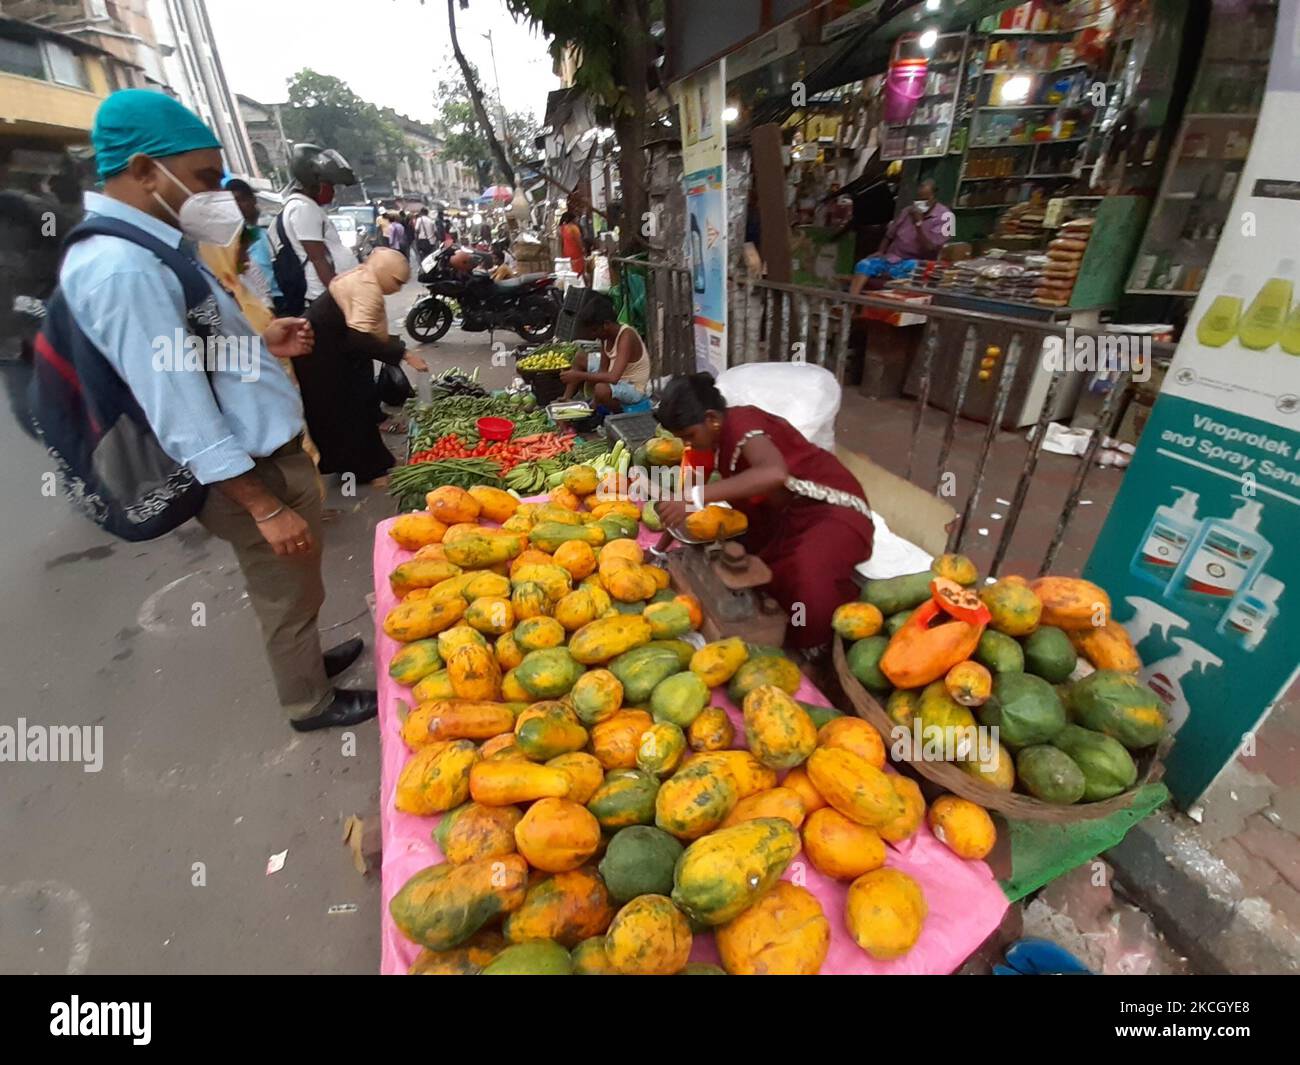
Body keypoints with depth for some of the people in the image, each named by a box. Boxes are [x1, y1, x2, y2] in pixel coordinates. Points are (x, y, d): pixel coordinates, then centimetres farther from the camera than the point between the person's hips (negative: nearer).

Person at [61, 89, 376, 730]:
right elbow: (178, 411, -24)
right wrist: (266, 507, -23)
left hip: (266, 449, 9)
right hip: (250, 470, -9)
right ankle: (311, 701, 31)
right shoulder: (123, 268, -22)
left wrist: (257, 342, 8)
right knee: (288, 596, 10)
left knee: (295, 591, 25)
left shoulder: (147, 247, 10)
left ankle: (305, 658, 48)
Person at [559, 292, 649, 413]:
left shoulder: (626, 336, -29)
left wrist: (579, 375, -34)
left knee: (602, 389, -39)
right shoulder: (606, 334, -3)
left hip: (634, 388, -9)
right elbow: (603, 370, -2)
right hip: (616, 380, 9)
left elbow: (613, 378, -39)